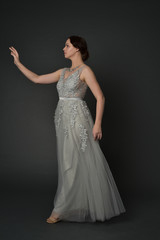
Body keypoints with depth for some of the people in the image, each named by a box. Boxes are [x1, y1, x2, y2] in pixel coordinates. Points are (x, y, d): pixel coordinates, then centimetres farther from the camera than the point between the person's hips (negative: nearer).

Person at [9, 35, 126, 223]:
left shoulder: (85, 70, -4)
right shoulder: (63, 72, 16)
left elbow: (100, 97, -10)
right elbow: (36, 79, 18)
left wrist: (97, 123, -17)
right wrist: (18, 63, 19)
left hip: (78, 120, -8)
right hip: (64, 121, 8)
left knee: (74, 163, -4)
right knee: (69, 164, 9)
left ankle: (60, 210, 3)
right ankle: (81, 206, 21)